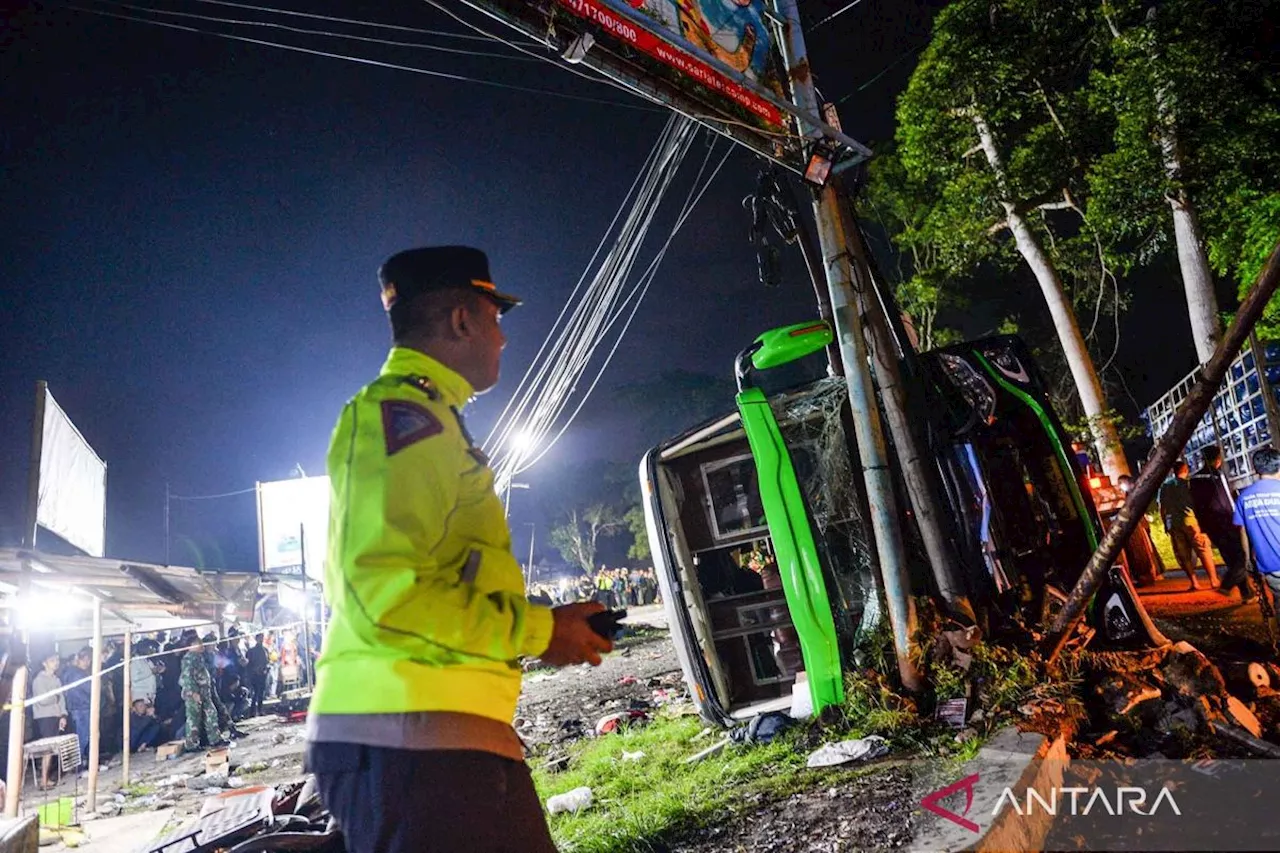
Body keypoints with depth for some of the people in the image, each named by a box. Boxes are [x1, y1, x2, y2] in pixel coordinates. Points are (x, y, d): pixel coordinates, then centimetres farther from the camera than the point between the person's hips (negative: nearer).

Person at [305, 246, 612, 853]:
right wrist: (537, 631, -12)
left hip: (441, 736, 10)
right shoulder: (404, 411, -11)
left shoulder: (419, 415, 21)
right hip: (415, 739, -10)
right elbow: (382, 593, -22)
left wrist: (546, 625, 12)